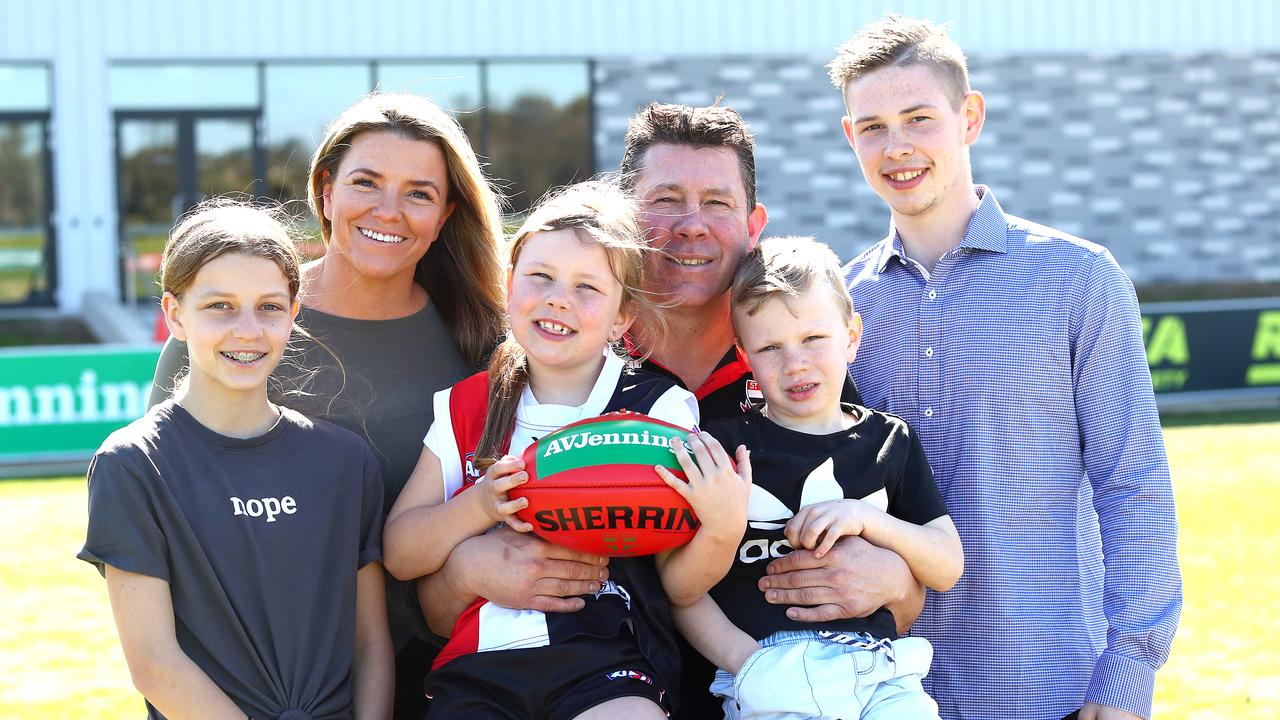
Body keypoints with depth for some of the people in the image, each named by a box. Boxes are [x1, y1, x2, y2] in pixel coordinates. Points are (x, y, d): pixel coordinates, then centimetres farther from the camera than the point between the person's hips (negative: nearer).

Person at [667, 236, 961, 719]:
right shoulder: (722, 447, 8)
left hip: (878, 674, 2)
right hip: (770, 679, -2)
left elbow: (947, 568, 14)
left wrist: (867, 518, -1)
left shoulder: (890, 442, 17)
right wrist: (745, 660, -10)